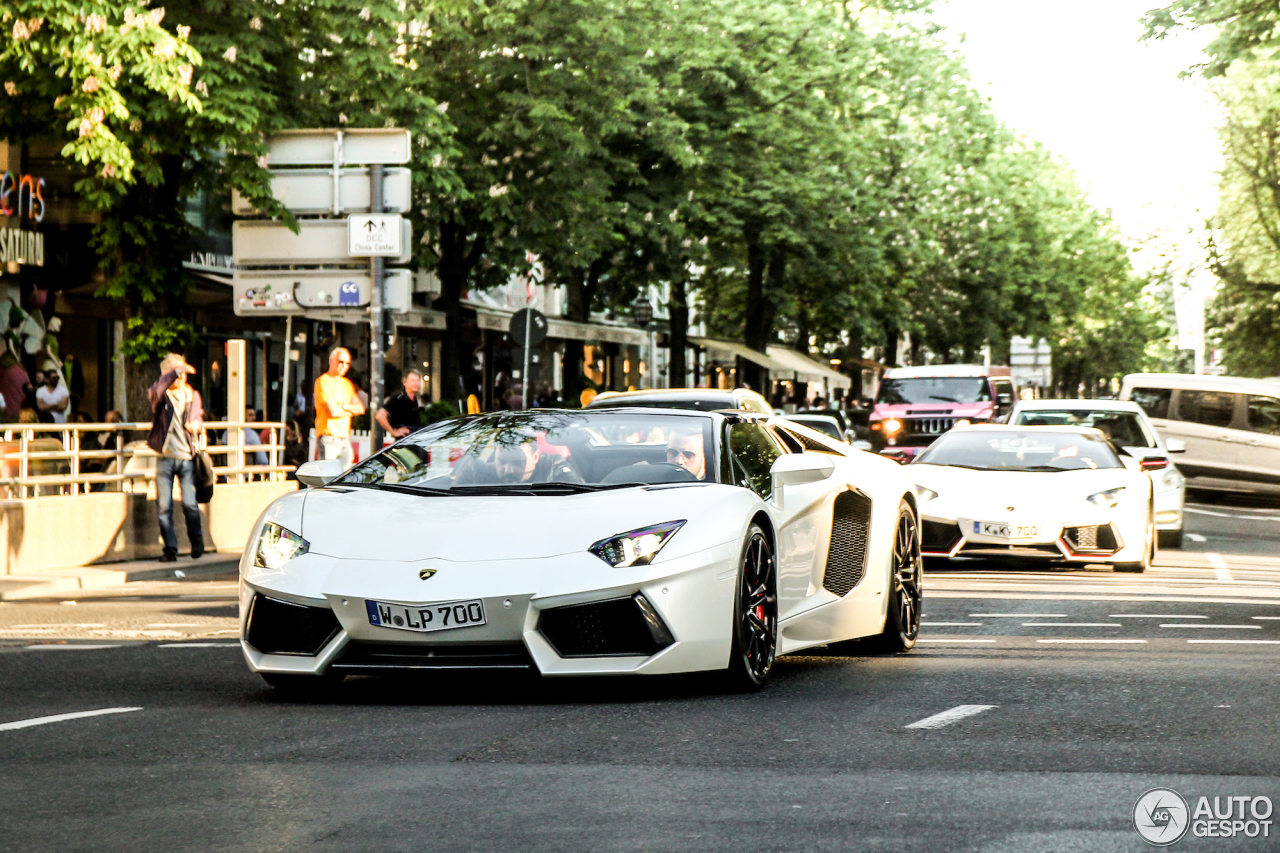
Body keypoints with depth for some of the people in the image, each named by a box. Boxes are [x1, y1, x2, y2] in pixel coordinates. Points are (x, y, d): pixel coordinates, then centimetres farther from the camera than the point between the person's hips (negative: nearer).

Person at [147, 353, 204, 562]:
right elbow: (155, 392, -23)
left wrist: (195, 425, -5)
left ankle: (197, 542, 15)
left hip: (186, 458, 1)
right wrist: (175, 372, -27)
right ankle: (170, 549, 6)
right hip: (165, 457, -1)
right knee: (163, 506, -3)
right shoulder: (162, 394, 0)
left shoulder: (192, 395, 11)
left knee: (190, 503, -7)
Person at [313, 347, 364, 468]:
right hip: (329, 436, -7)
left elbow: (361, 408, 10)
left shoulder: (347, 383, 19)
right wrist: (352, 410, 4)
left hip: (345, 437, 7)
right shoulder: (323, 381, -5)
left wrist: (344, 406, -8)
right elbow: (333, 411, -14)